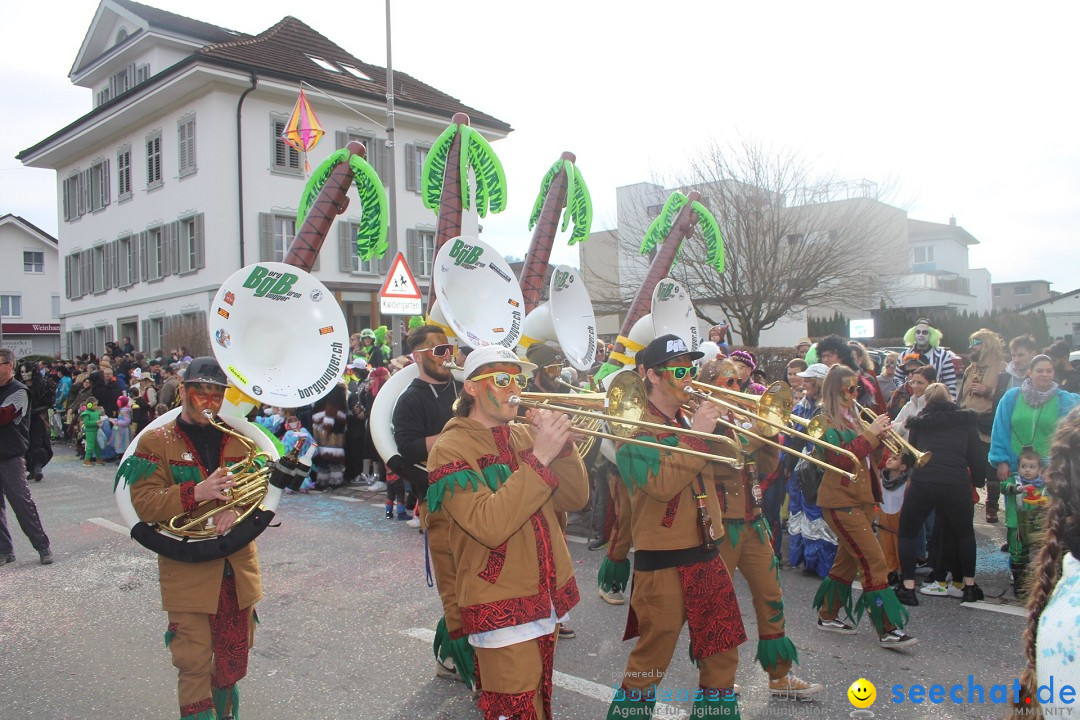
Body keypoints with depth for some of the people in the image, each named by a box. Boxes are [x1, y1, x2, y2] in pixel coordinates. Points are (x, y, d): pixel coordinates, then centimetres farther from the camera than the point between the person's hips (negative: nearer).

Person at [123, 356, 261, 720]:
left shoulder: (240, 438, 8)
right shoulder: (156, 442, -2)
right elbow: (144, 503, -11)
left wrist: (238, 508, -16)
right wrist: (197, 492, -26)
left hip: (238, 567, 4)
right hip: (188, 571, -4)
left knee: (234, 659, 17)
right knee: (195, 665, -2)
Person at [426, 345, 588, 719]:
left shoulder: (524, 435, 8)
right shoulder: (451, 448, -12)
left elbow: (574, 500, 2)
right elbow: (489, 526, -25)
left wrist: (562, 445, -14)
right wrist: (539, 457, -26)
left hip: (547, 598, 7)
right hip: (502, 609, -7)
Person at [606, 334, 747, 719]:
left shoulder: (690, 417, 12)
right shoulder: (635, 426, -11)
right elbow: (661, 484, -25)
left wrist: (717, 422, -6)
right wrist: (696, 434, -23)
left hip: (706, 555, 7)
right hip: (662, 562, -7)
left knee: (722, 654, 16)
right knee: (650, 660, 6)